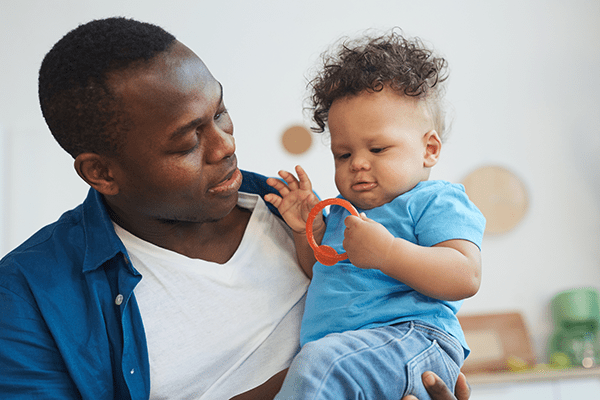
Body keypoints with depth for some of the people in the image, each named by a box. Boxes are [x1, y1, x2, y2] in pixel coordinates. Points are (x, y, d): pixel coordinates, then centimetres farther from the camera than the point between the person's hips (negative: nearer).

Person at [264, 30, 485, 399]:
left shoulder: (438, 201, 1)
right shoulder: (343, 212, 25)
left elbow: (466, 277, -14)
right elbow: (321, 276, 37)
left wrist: (387, 252, -24)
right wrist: (309, 232, 17)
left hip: (412, 340, -9)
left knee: (319, 365, -35)